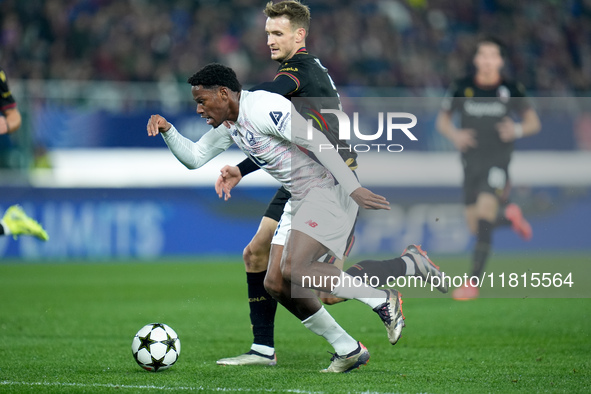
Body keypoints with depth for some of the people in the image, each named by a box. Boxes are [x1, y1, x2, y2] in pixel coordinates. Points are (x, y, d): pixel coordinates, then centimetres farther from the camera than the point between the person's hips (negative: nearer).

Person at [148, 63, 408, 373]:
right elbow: (193, 158, 22)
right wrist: (166, 129, 5)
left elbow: (318, 142, -22)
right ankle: (347, 350, 9)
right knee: (276, 284, 2)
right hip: (300, 197, 10)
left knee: (292, 269, -25)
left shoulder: (263, 107, -18)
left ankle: (383, 300, -10)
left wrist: (354, 189, -26)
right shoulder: (228, 125, 12)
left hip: (329, 188, -10)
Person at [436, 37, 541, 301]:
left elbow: (533, 122, 6)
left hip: (498, 162, -3)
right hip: (471, 163, 3)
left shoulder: (511, 90, -1)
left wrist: (518, 130, -17)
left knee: (484, 213, -22)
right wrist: (454, 135, -10)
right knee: (475, 227, 5)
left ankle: (473, 282, -20)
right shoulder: (462, 88, 2)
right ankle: (510, 217, 41)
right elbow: (442, 120, 12)